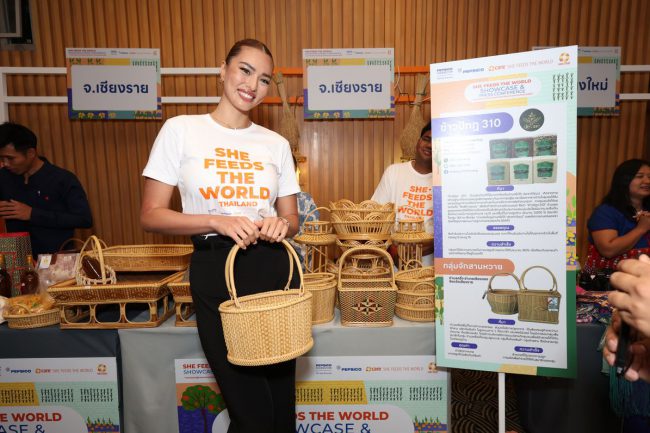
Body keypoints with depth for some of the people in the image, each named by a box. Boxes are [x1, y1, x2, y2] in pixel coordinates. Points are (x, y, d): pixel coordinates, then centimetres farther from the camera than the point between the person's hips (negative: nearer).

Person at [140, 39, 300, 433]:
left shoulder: (277, 144, 8)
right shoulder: (181, 130, 1)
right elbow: (151, 215, -2)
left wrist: (281, 225, -12)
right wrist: (219, 222, -17)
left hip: (274, 268, 3)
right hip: (215, 271, -2)